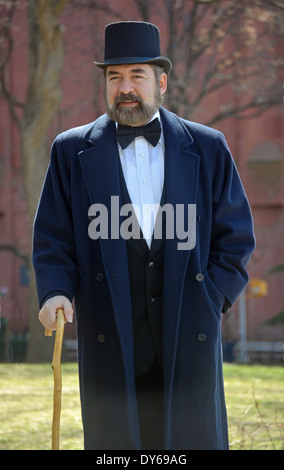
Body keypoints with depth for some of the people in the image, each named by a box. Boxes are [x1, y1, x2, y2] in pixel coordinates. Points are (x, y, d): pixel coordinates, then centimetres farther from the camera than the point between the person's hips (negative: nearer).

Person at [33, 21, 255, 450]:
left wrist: (213, 300, 0)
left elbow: (235, 235, 11)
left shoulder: (207, 148, 9)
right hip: (111, 339, 0)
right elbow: (53, 237, 8)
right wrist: (56, 290, -10)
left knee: (195, 441, 1)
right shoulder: (73, 151, 8)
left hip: (189, 336, 1)